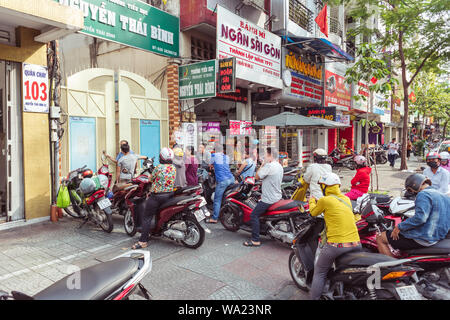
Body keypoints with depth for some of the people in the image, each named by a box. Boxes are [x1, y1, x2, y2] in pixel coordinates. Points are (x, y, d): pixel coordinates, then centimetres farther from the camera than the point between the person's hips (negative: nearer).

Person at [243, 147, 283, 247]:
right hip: (277, 197, 10)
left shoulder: (269, 166, -19)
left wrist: (263, 164, -9)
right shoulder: (279, 166, 12)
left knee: (254, 215, -7)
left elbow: (257, 177, -14)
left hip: (268, 199, -10)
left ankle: (255, 240, -7)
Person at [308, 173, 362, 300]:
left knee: (319, 273, 8)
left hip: (337, 245, -6)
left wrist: (312, 201, 31)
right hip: (356, 244, 6)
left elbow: (313, 213, 12)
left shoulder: (324, 200, -6)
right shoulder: (346, 199, 11)